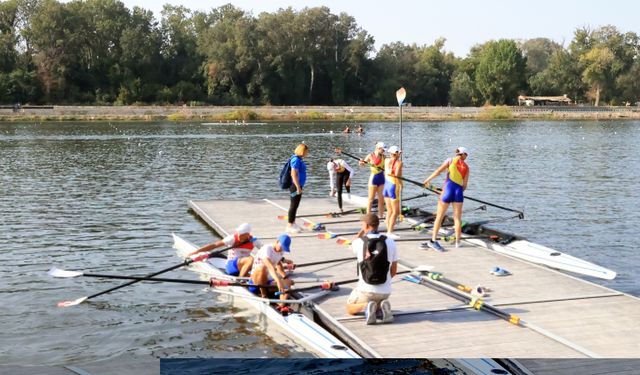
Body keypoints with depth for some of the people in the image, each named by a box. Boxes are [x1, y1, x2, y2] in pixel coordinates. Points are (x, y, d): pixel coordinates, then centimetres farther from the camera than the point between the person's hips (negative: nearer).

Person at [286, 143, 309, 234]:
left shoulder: (299, 159, 12)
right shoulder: (296, 160, -18)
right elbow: (294, 174, -23)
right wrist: (298, 187, -23)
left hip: (298, 185, 10)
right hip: (295, 186, -10)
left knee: (295, 205, 16)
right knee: (294, 205, -3)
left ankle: (293, 224, 26)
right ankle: (290, 226, 3)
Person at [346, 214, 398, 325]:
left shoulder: (359, 242, -10)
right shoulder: (390, 242, -4)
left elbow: (352, 246, 20)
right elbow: (394, 270, 6)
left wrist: (362, 230, 12)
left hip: (365, 290, -3)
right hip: (385, 291, 3)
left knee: (350, 309, 25)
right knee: (376, 306, 36)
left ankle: (365, 307, -8)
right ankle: (383, 306, -1)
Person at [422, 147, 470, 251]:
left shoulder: (450, 160, 7)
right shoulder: (466, 167, 14)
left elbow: (439, 170, -6)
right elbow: (465, 185, 11)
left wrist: (428, 179, 1)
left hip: (448, 188, -2)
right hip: (459, 191, 2)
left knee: (439, 216, 5)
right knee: (457, 217, 11)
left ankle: (433, 240, 5)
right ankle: (457, 242, 15)